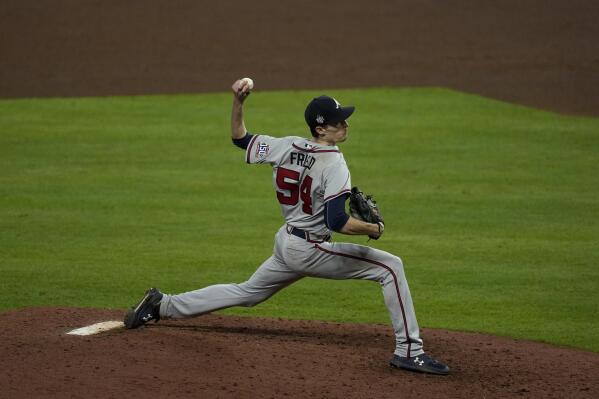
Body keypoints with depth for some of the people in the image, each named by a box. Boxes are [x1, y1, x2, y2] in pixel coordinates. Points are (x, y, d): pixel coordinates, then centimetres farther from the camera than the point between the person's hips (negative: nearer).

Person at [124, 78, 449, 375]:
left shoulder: (288, 146, 0)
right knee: (391, 267, -8)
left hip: (285, 244, 8)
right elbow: (337, 222, -29)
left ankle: (163, 305, 32)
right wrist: (373, 228, -14)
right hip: (311, 251, -8)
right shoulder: (334, 164, -21)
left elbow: (240, 138, 11)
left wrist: (238, 102, 7)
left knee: (247, 293, 29)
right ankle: (408, 350, -13)